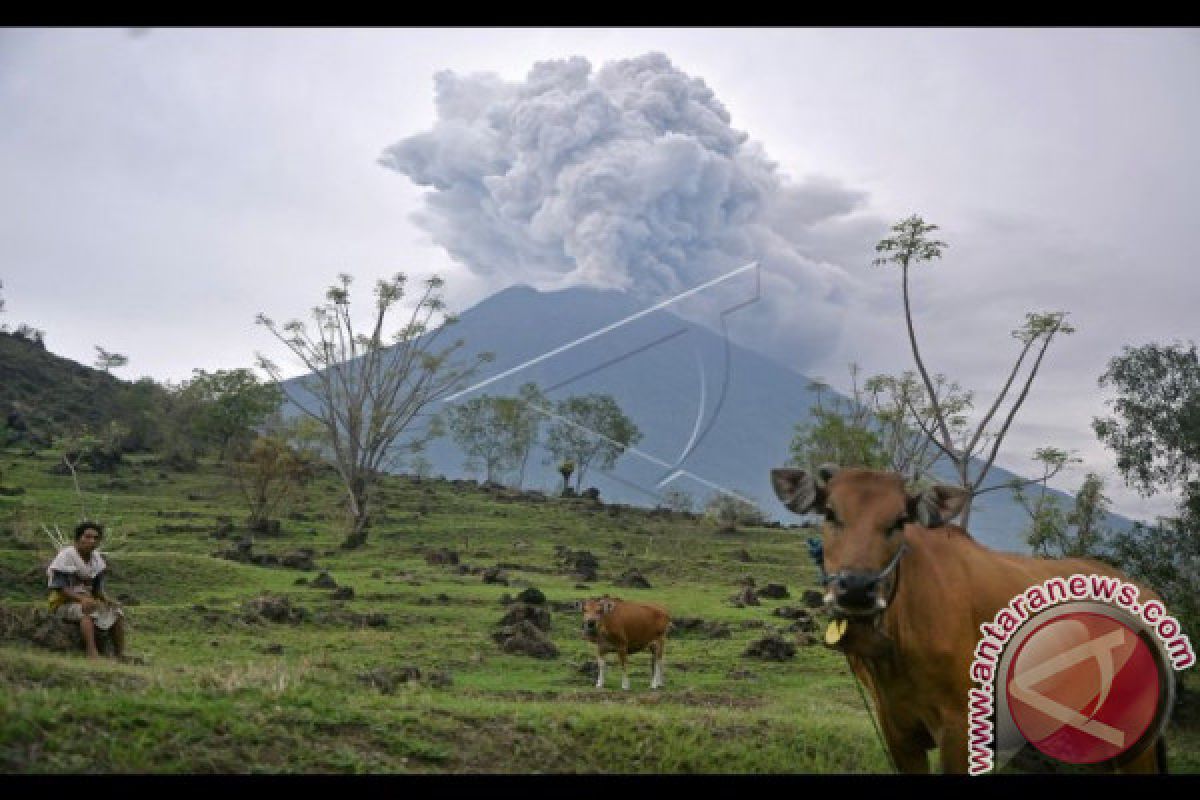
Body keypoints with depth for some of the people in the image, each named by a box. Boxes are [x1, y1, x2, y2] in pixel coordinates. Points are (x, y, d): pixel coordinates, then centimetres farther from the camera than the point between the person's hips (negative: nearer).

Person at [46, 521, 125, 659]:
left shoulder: (97, 559, 8)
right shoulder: (66, 555, -13)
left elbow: (98, 587, 11)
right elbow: (59, 587, -20)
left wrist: (106, 599, -11)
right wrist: (81, 599, -34)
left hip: (86, 601, 8)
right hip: (63, 603, -7)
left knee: (116, 612, -9)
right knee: (88, 611, -37)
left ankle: (121, 654, -14)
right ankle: (92, 652, -50)